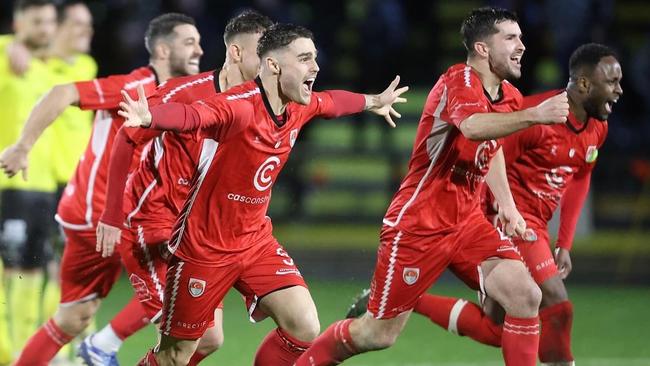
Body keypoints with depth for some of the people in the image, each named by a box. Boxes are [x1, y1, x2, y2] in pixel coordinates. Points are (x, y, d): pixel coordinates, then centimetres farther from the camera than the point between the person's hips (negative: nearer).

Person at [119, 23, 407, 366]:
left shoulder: (299, 108, 0)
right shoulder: (240, 106, -26)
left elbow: (330, 102, 24)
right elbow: (191, 115, -44)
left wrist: (373, 102, 41)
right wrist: (148, 116, -65)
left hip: (255, 241, 7)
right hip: (204, 246, -7)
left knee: (304, 328, -9)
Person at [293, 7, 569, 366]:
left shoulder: (510, 97, 6)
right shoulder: (459, 81, -18)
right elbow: (473, 127, -44)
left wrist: (506, 202, 20)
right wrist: (533, 115, -55)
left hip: (467, 221, 7)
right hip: (418, 224, -7)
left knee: (525, 295, -14)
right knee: (378, 333, 1)